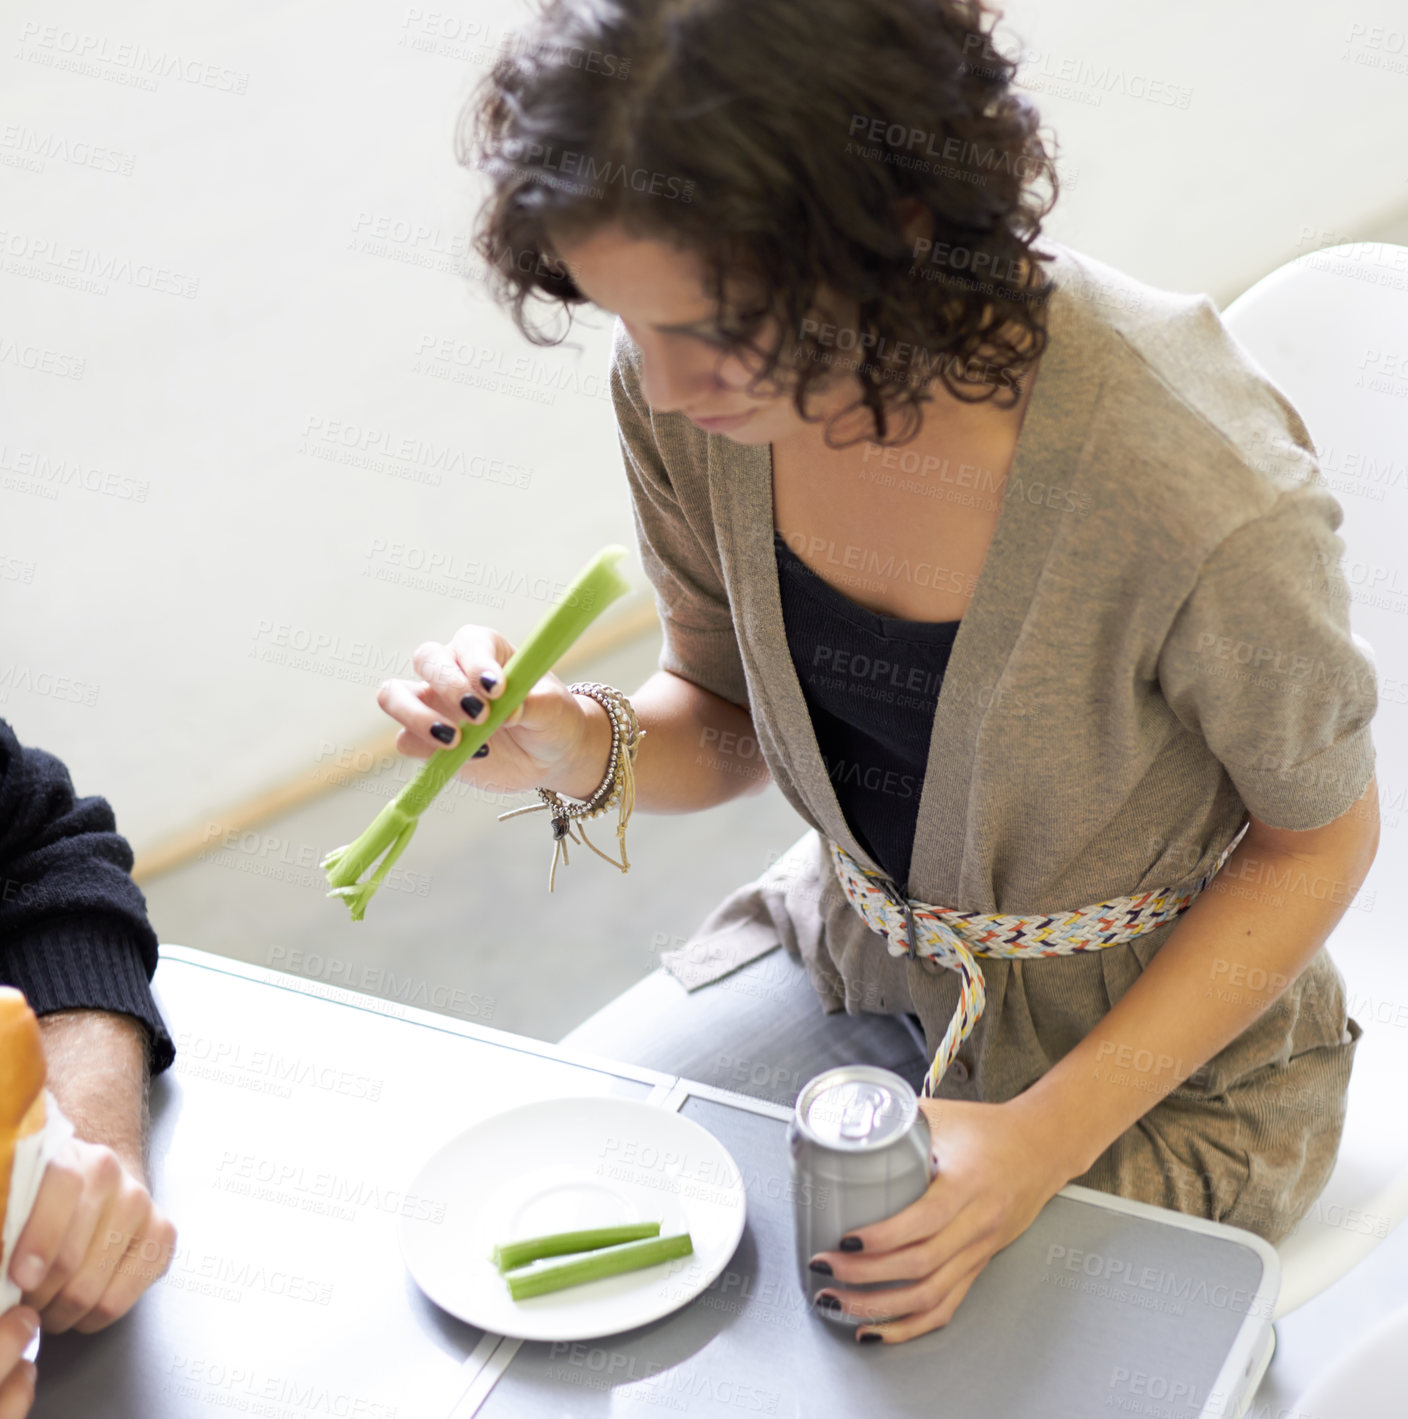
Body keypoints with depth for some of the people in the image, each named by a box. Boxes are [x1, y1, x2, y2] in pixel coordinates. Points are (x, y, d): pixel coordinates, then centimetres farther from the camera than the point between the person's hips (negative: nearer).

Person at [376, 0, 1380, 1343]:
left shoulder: (1192, 482, -35)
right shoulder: (680, 377, -19)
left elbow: (1320, 831, -16)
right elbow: (730, 715, -1)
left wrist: (1048, 1137, -24)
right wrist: (584, 749, -24)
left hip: (1162, 1035, -4)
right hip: (848, 949, 4)